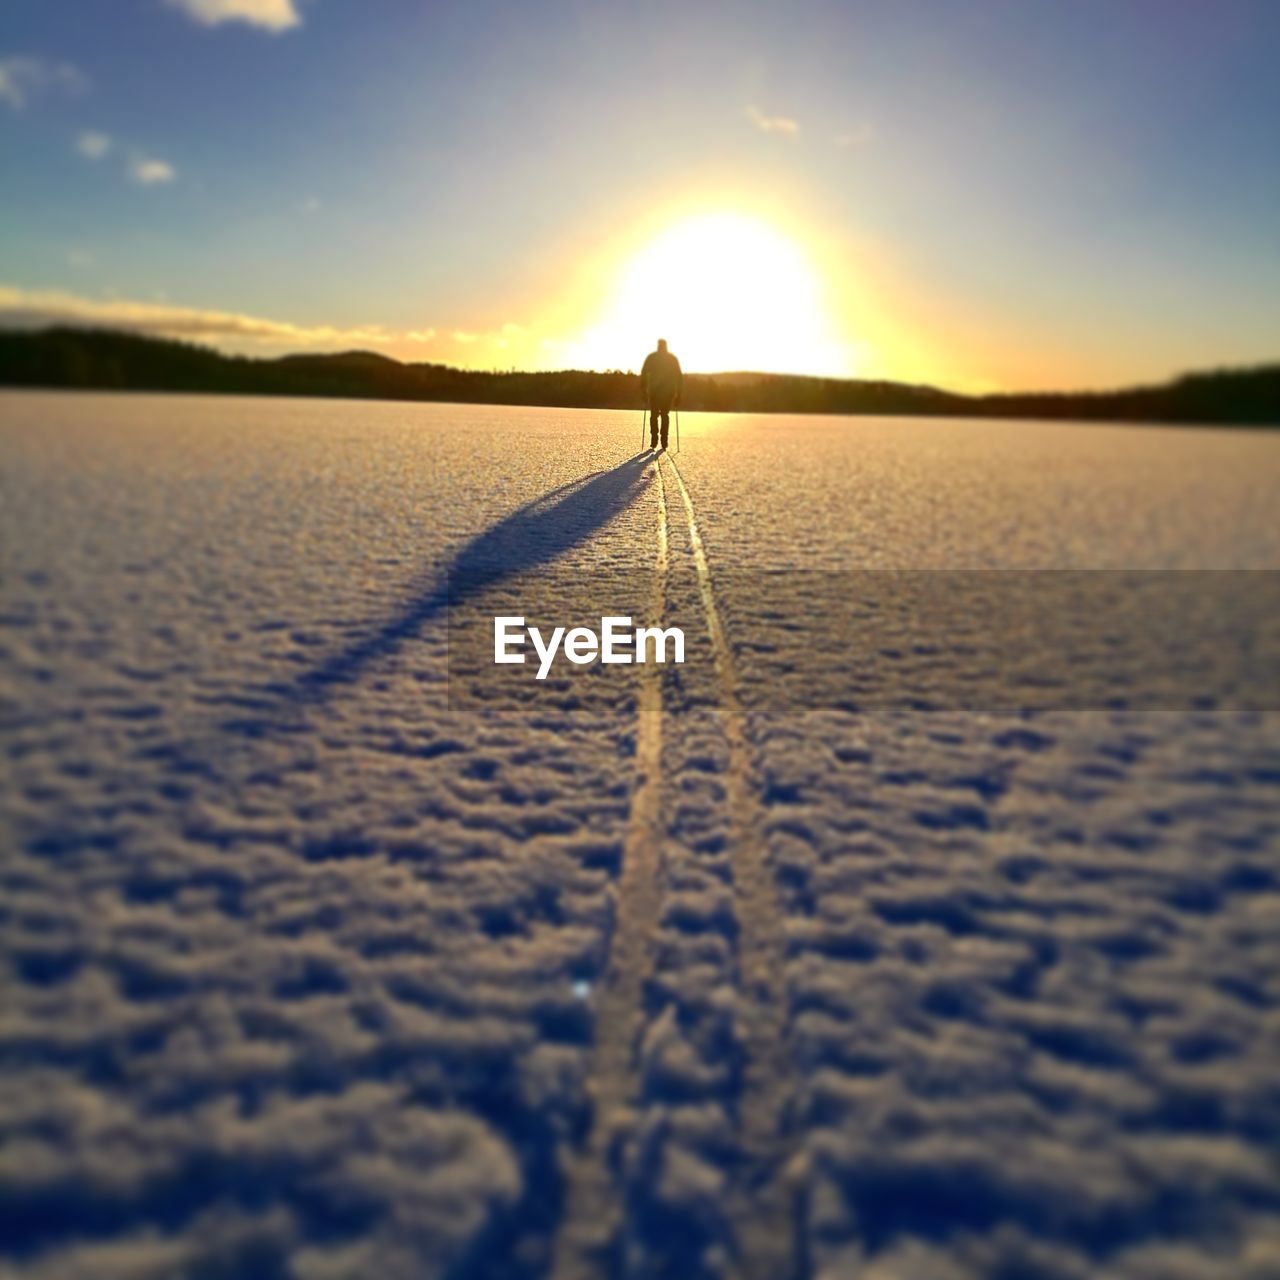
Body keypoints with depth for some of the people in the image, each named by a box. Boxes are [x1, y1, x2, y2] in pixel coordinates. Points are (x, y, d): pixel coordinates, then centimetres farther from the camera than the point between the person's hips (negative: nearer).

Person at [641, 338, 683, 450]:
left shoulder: (651, 357, 3)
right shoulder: (673, 358, 7)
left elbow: (643, 374, -4)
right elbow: (679, 376, 4)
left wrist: (644, 391, 0)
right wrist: (678, 394, 6)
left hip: (654, 391, -1)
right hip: (669, 391, 1)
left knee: (654, 415, 11)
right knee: (665, 415, 15)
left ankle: (654, 440, -5)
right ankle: (664, 441, 3)